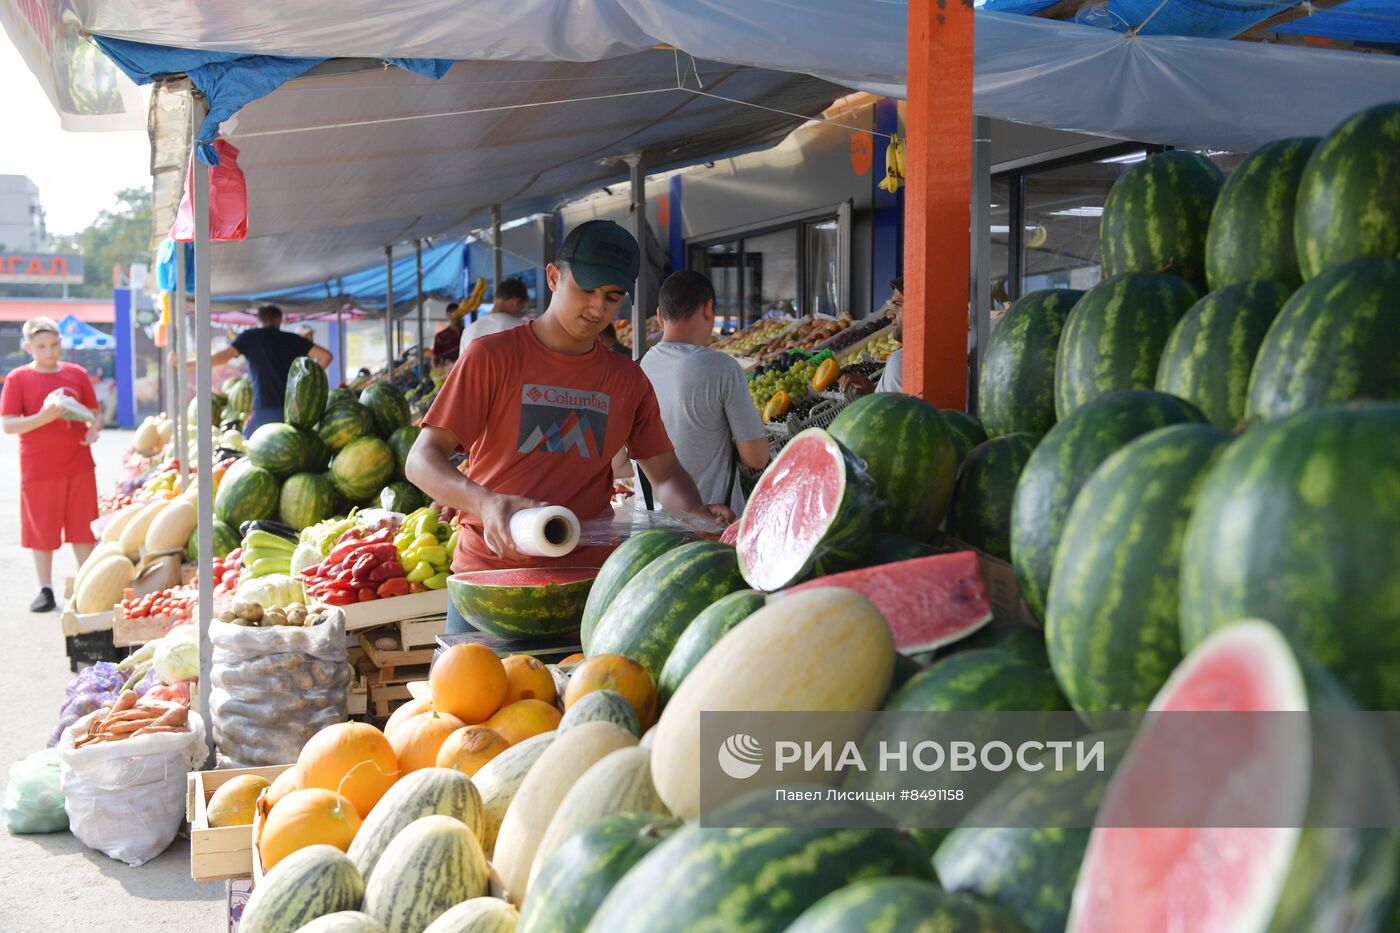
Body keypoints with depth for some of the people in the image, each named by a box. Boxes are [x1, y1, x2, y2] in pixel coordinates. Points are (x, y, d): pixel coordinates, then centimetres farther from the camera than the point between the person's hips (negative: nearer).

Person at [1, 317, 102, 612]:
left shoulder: (77, 374, 4)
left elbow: (93, 413, 13)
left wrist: (93, 429, -9)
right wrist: (44, 417, -23)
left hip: (79, 465, 2)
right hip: (38, 469, -2)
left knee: (83, 530, 8)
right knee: (42, 532, 7)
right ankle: (46, 590, 19)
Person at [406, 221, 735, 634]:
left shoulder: (628, 380, 9)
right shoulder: (491, 356, -4)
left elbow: (665, 473, 12)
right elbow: (422, 460, -9)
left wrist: (697, 515, -11)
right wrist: (487, 503, -29)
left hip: (586, 579, 3)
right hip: (490, 570, -3)